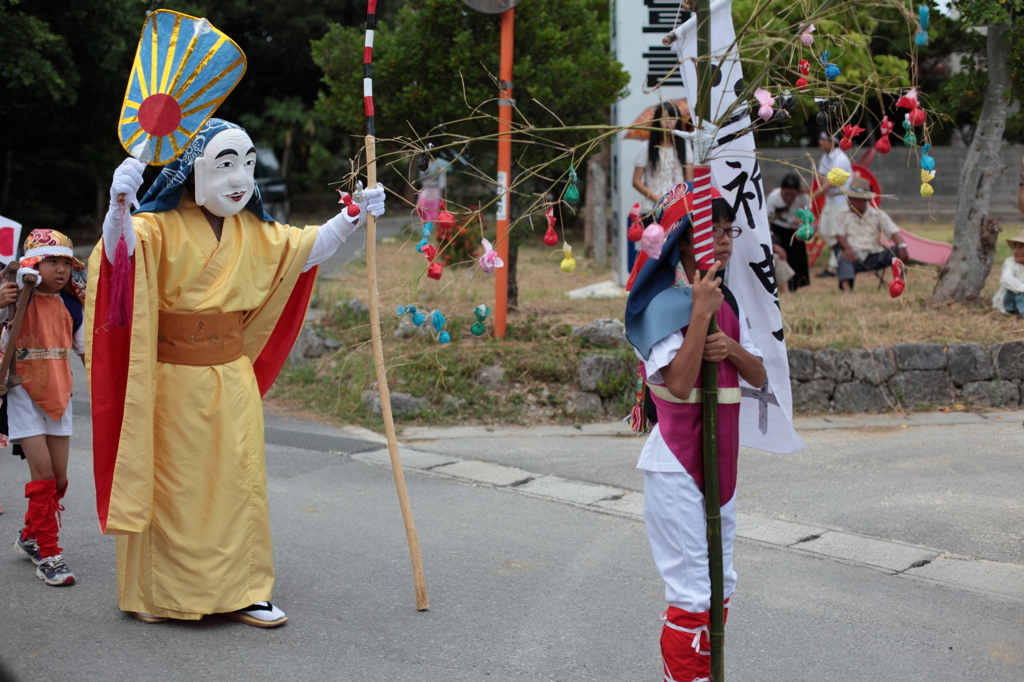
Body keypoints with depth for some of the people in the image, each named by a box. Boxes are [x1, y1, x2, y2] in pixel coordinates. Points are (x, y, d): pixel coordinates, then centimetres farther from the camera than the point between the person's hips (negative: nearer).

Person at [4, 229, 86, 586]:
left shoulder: (72, 304, 4)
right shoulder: (19, 298, -12)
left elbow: (86, 348, 15)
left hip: (58, 394, 5)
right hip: (25, 393, -5)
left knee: (59, 477, 7)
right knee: (42, 471, -12)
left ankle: (30, 537, 29)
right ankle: (48, 554, -5)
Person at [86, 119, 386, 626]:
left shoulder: (254, 234, 6)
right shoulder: (159, 228, -14)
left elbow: (306, 251, 16)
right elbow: (121, 249, -34)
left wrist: (352, 217, 3)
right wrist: (119, 205, -56)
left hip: (232, 381, 5)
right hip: (171, 384, -5)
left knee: (237, 481, 9)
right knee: (168, 485, 5)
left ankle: (238, 590, 18)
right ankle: (155, 591, 19)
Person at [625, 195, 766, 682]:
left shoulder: (727, 303, 10)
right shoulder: (665, 305, -14)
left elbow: (759, 376, 8)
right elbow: (679, 382, -25)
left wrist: (731, 348, -12)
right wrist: (700, 313, -26)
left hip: (721, 460, 8)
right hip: (677, 464, -8)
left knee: (720, 586, 16)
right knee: (691, 594, -7)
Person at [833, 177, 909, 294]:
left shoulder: (878, 215, 8)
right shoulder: (843, 216, 11)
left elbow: (894, 232, -4)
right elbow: (840, 236, -1)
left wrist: (902, 246, -26)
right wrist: (847, 249, -25)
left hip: (874, 256, 2)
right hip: (853, 256, -2)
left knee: (897, 251, -22)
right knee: (844, 259, -37)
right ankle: (846, 289, -62)